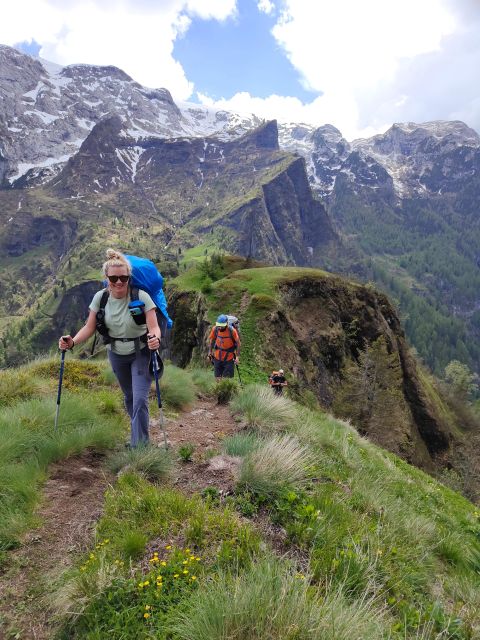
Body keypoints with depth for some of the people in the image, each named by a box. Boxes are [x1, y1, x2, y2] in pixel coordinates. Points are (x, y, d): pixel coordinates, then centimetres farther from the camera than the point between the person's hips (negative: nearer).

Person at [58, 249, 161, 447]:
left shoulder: (141, 297, -23)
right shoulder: (100, 297, -12)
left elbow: (154, 328, -27)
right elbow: (89, 327, -8)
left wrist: (155, 339, -49)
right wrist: (72, 342, -25)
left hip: (141, 354, -4)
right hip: (117, 355, 4)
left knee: (140, 399, -14)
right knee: (129, 397, 20)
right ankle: (138, 435, 43)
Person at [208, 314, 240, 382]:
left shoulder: (232, 331, -20)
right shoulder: (215, 329, -11)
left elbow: (238, 343, -10)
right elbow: (211, 339, 7)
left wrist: (237, 357, -10)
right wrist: (210, 351, 11)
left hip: (229, 358, -3)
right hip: (217, 357, 3)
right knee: (217, 378, 10)